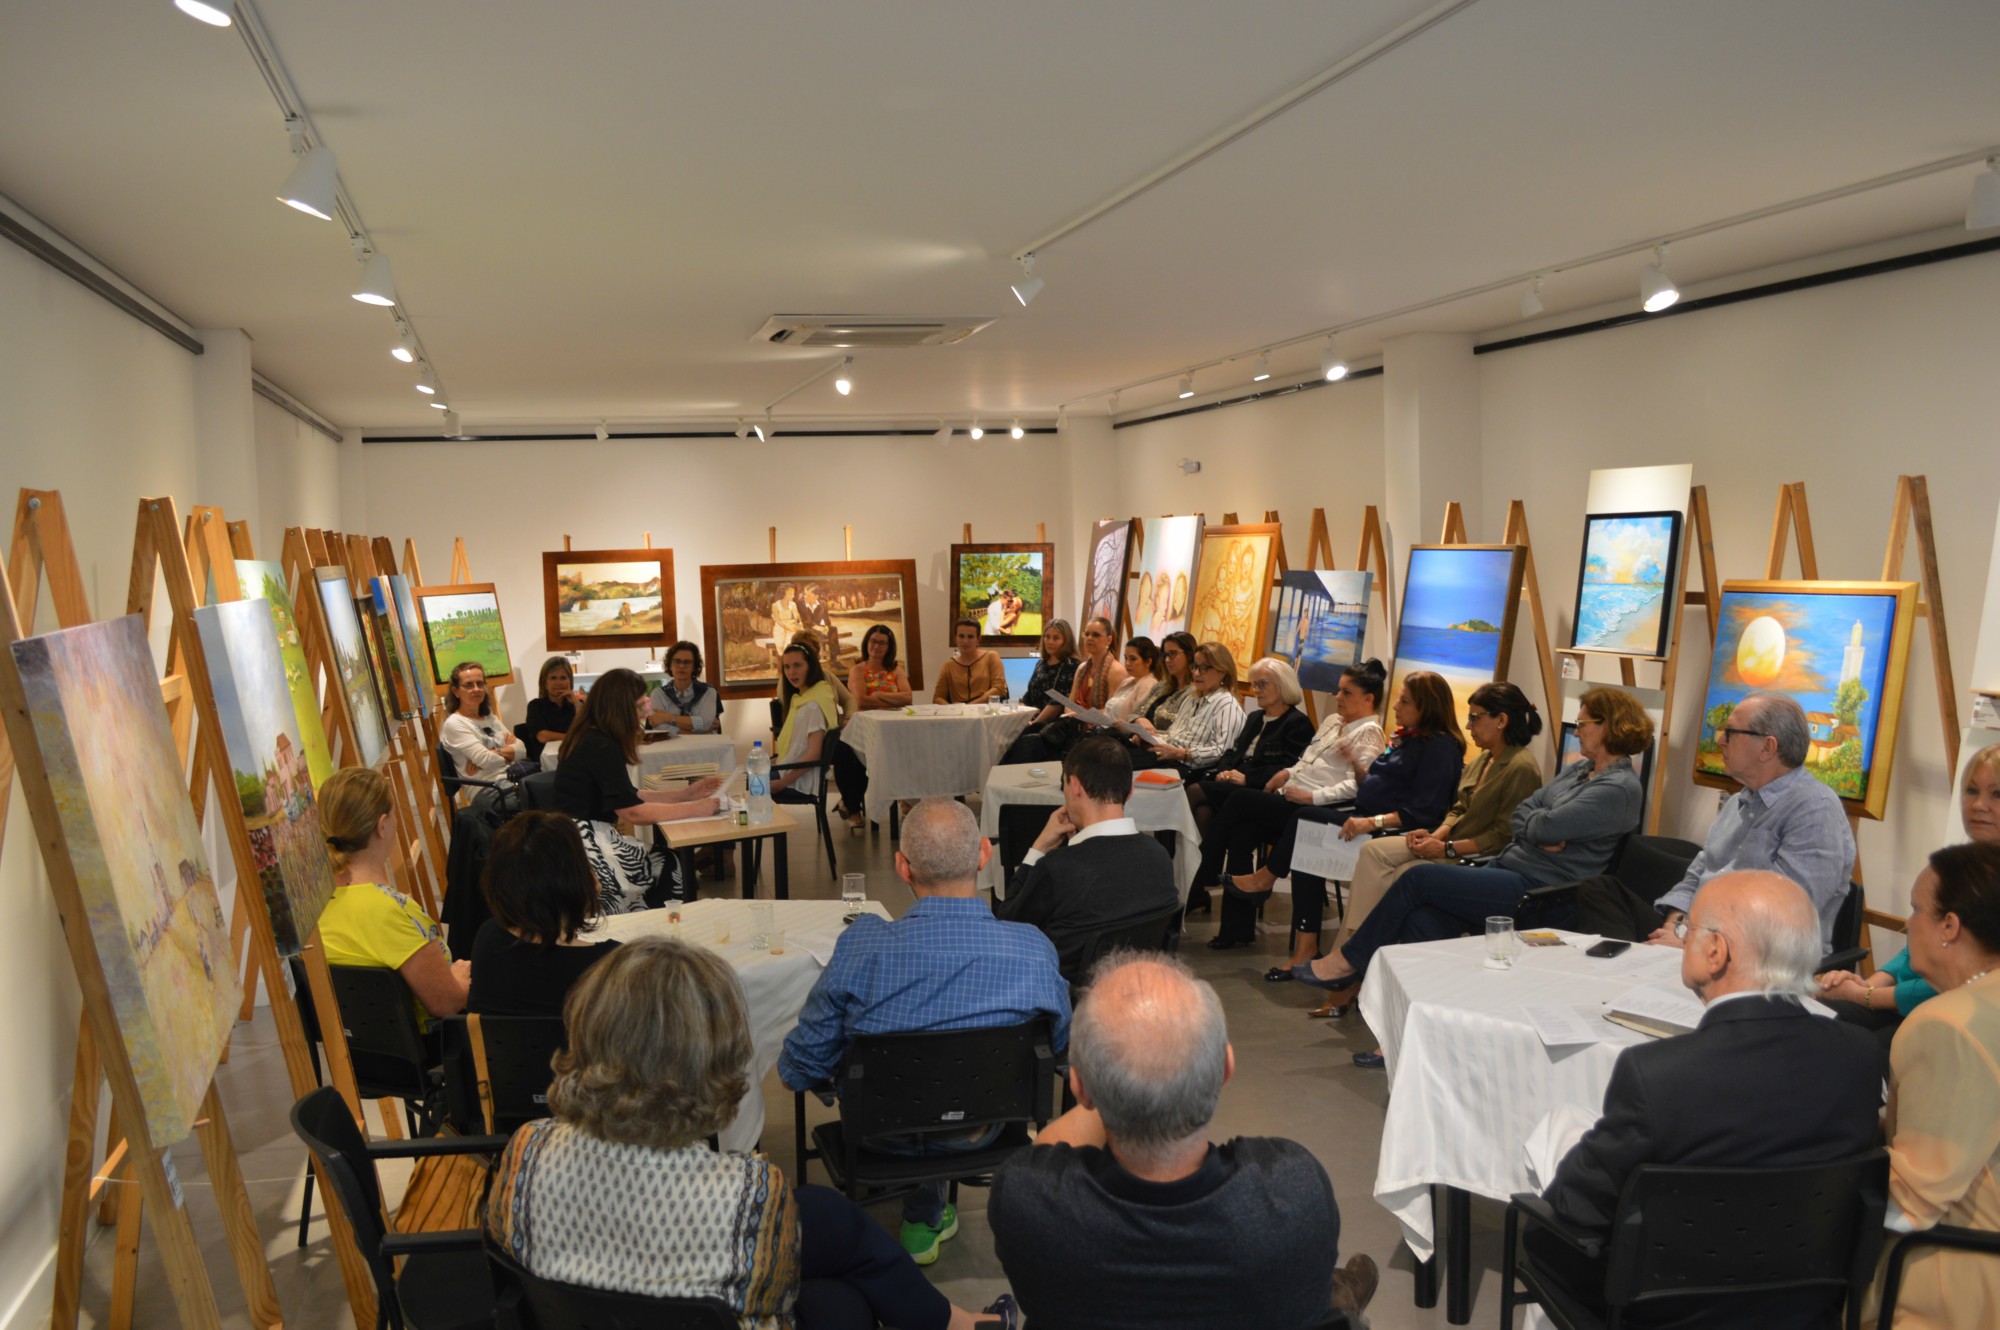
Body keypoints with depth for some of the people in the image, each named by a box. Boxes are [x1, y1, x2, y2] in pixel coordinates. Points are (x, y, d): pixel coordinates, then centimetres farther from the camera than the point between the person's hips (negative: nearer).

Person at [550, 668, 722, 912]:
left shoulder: (593, 739, 12)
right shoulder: (601, 748, -17)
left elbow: (628, 795, 16)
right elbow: (633, 812, -20)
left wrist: (686, 794, 12)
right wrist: (694, 809, -14)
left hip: (589, 838, 9)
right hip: (584, 845, -9)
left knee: (669, 861, 5)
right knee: (678, 869, -4)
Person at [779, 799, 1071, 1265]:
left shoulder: (862, 948, -28)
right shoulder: (1035, 949, -24)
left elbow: (800, 1069, -15)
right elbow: (1061, 1045, -3)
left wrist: (793, 1069, 10)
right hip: (985, 1128, 1)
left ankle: (924, 1218, 44)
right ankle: (925, 1217, 40)